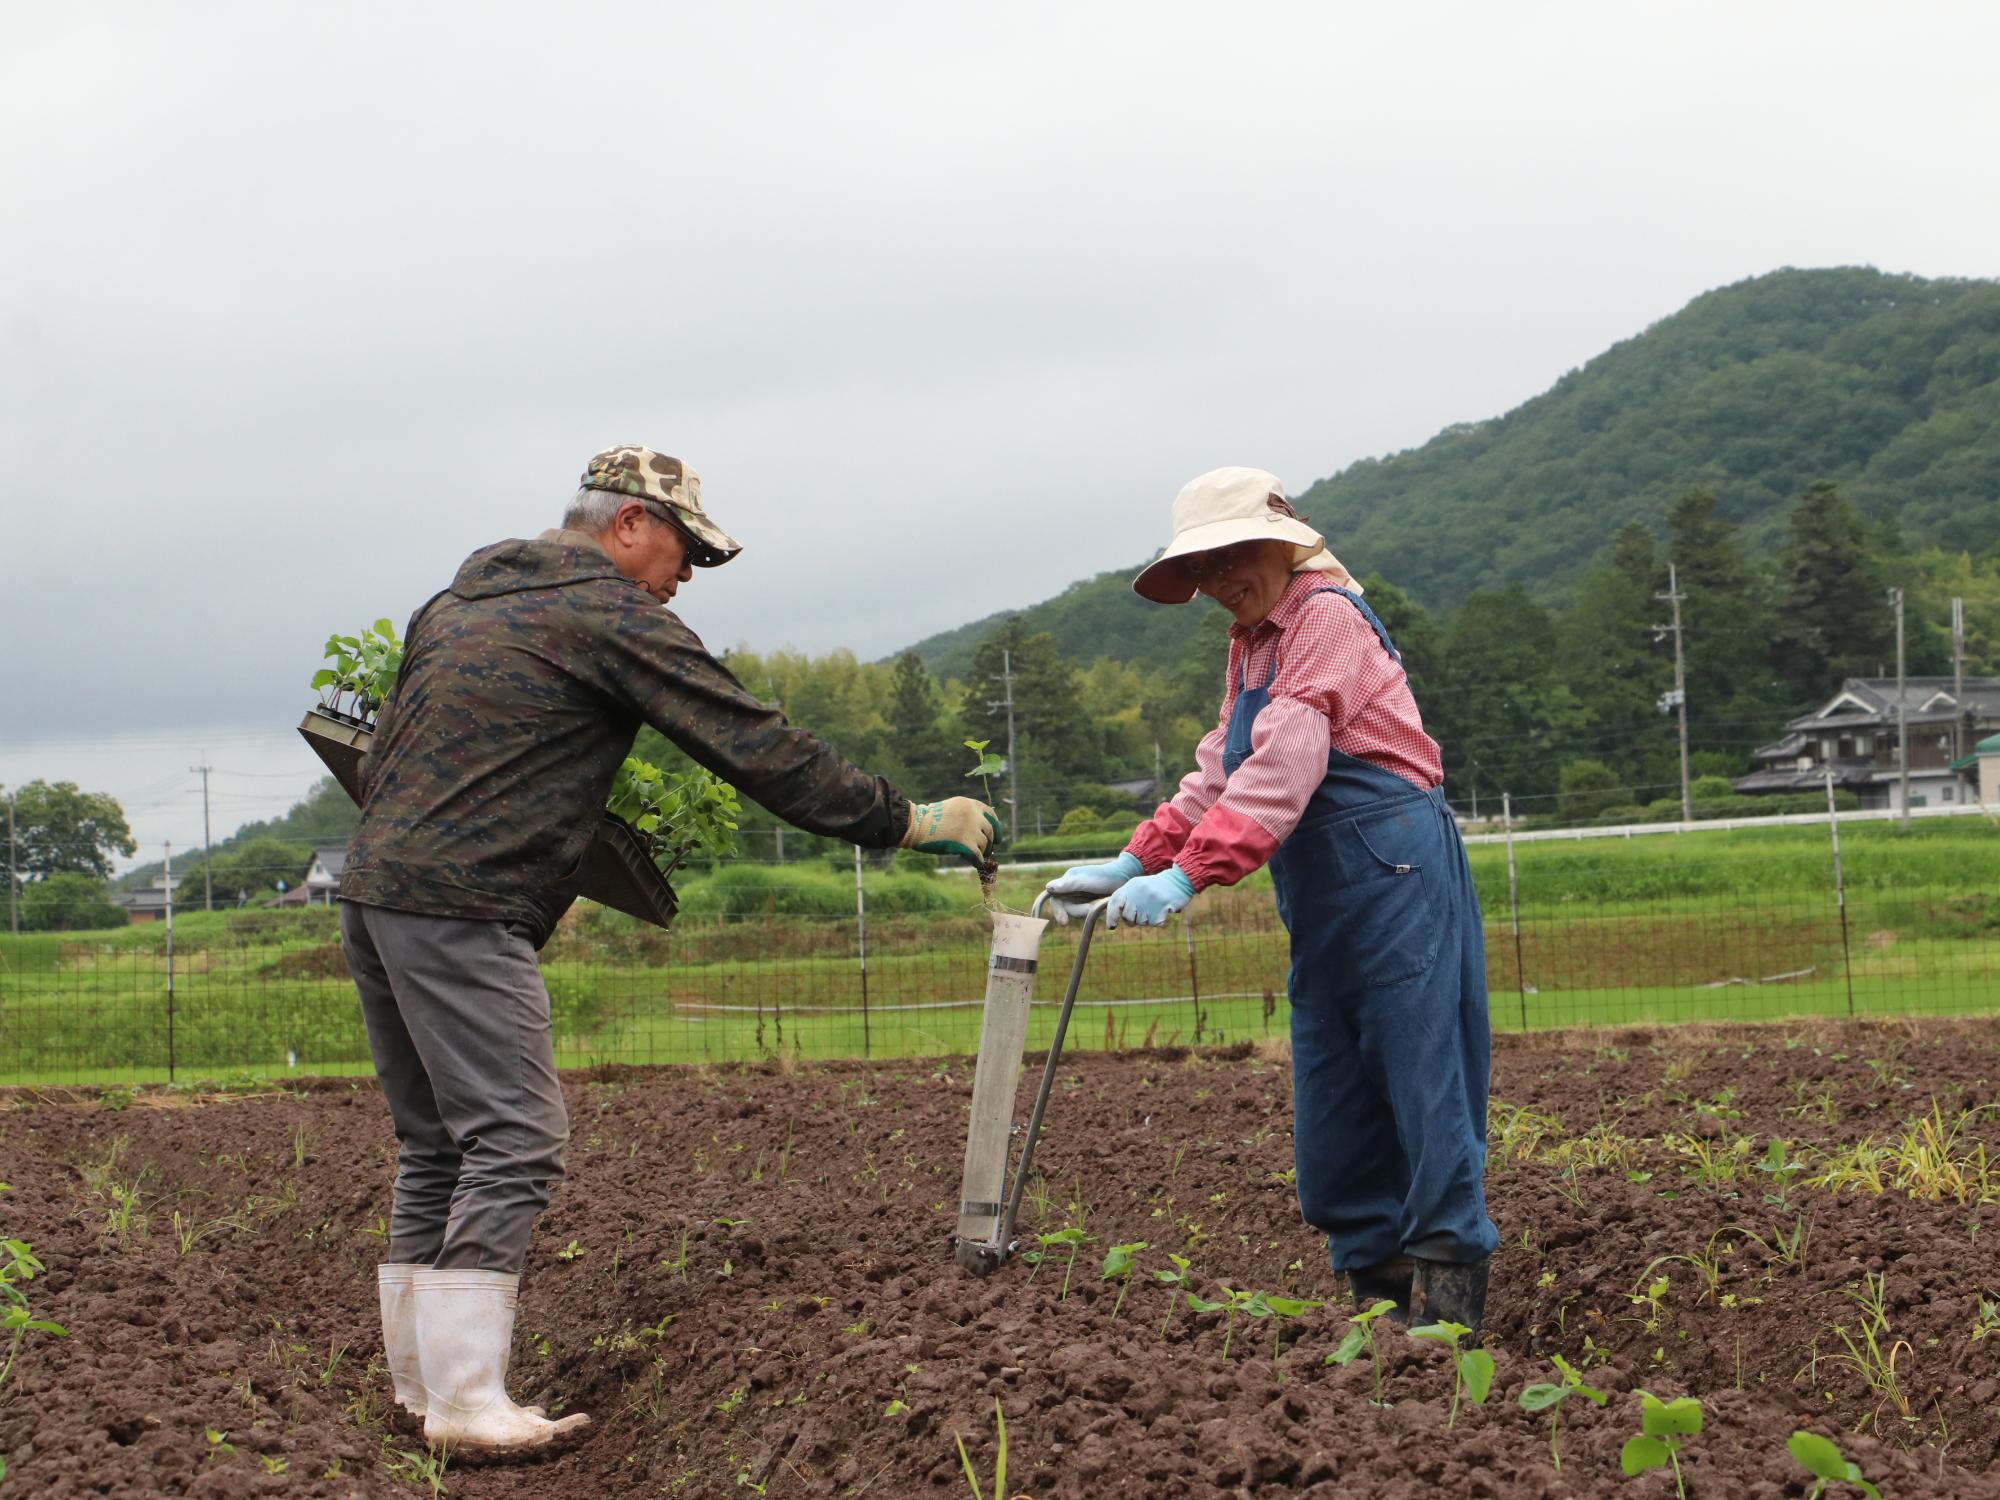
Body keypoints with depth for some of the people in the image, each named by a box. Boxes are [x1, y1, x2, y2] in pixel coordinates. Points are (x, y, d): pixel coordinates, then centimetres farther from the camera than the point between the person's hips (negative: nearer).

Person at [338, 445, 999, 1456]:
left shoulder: (453, 605, 22)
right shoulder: (612, 615, -4)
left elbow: (380, 760, 23)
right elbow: (758, 749, -7)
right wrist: (908, 821, -2)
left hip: (371, 888, 9)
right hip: (460, 913, -9)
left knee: (436, 1145, 14)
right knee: (513, 1144, -9)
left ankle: (421, 1380, 17)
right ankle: (467, 1402, -12)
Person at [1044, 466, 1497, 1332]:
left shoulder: (1327, 615, -10)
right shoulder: (1251, 644, 19)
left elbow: (1284, 765, -20)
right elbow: (1218, 775, 17)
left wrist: (1187, 873, -27)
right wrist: (1133, 864, 4)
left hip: (1392, 870, -10)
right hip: (1323, 902, 10)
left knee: (1419, 1072, -10)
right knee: (1331, 1094, 8)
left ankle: (1448, 1287, -8)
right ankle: (1378, 1287, 13)